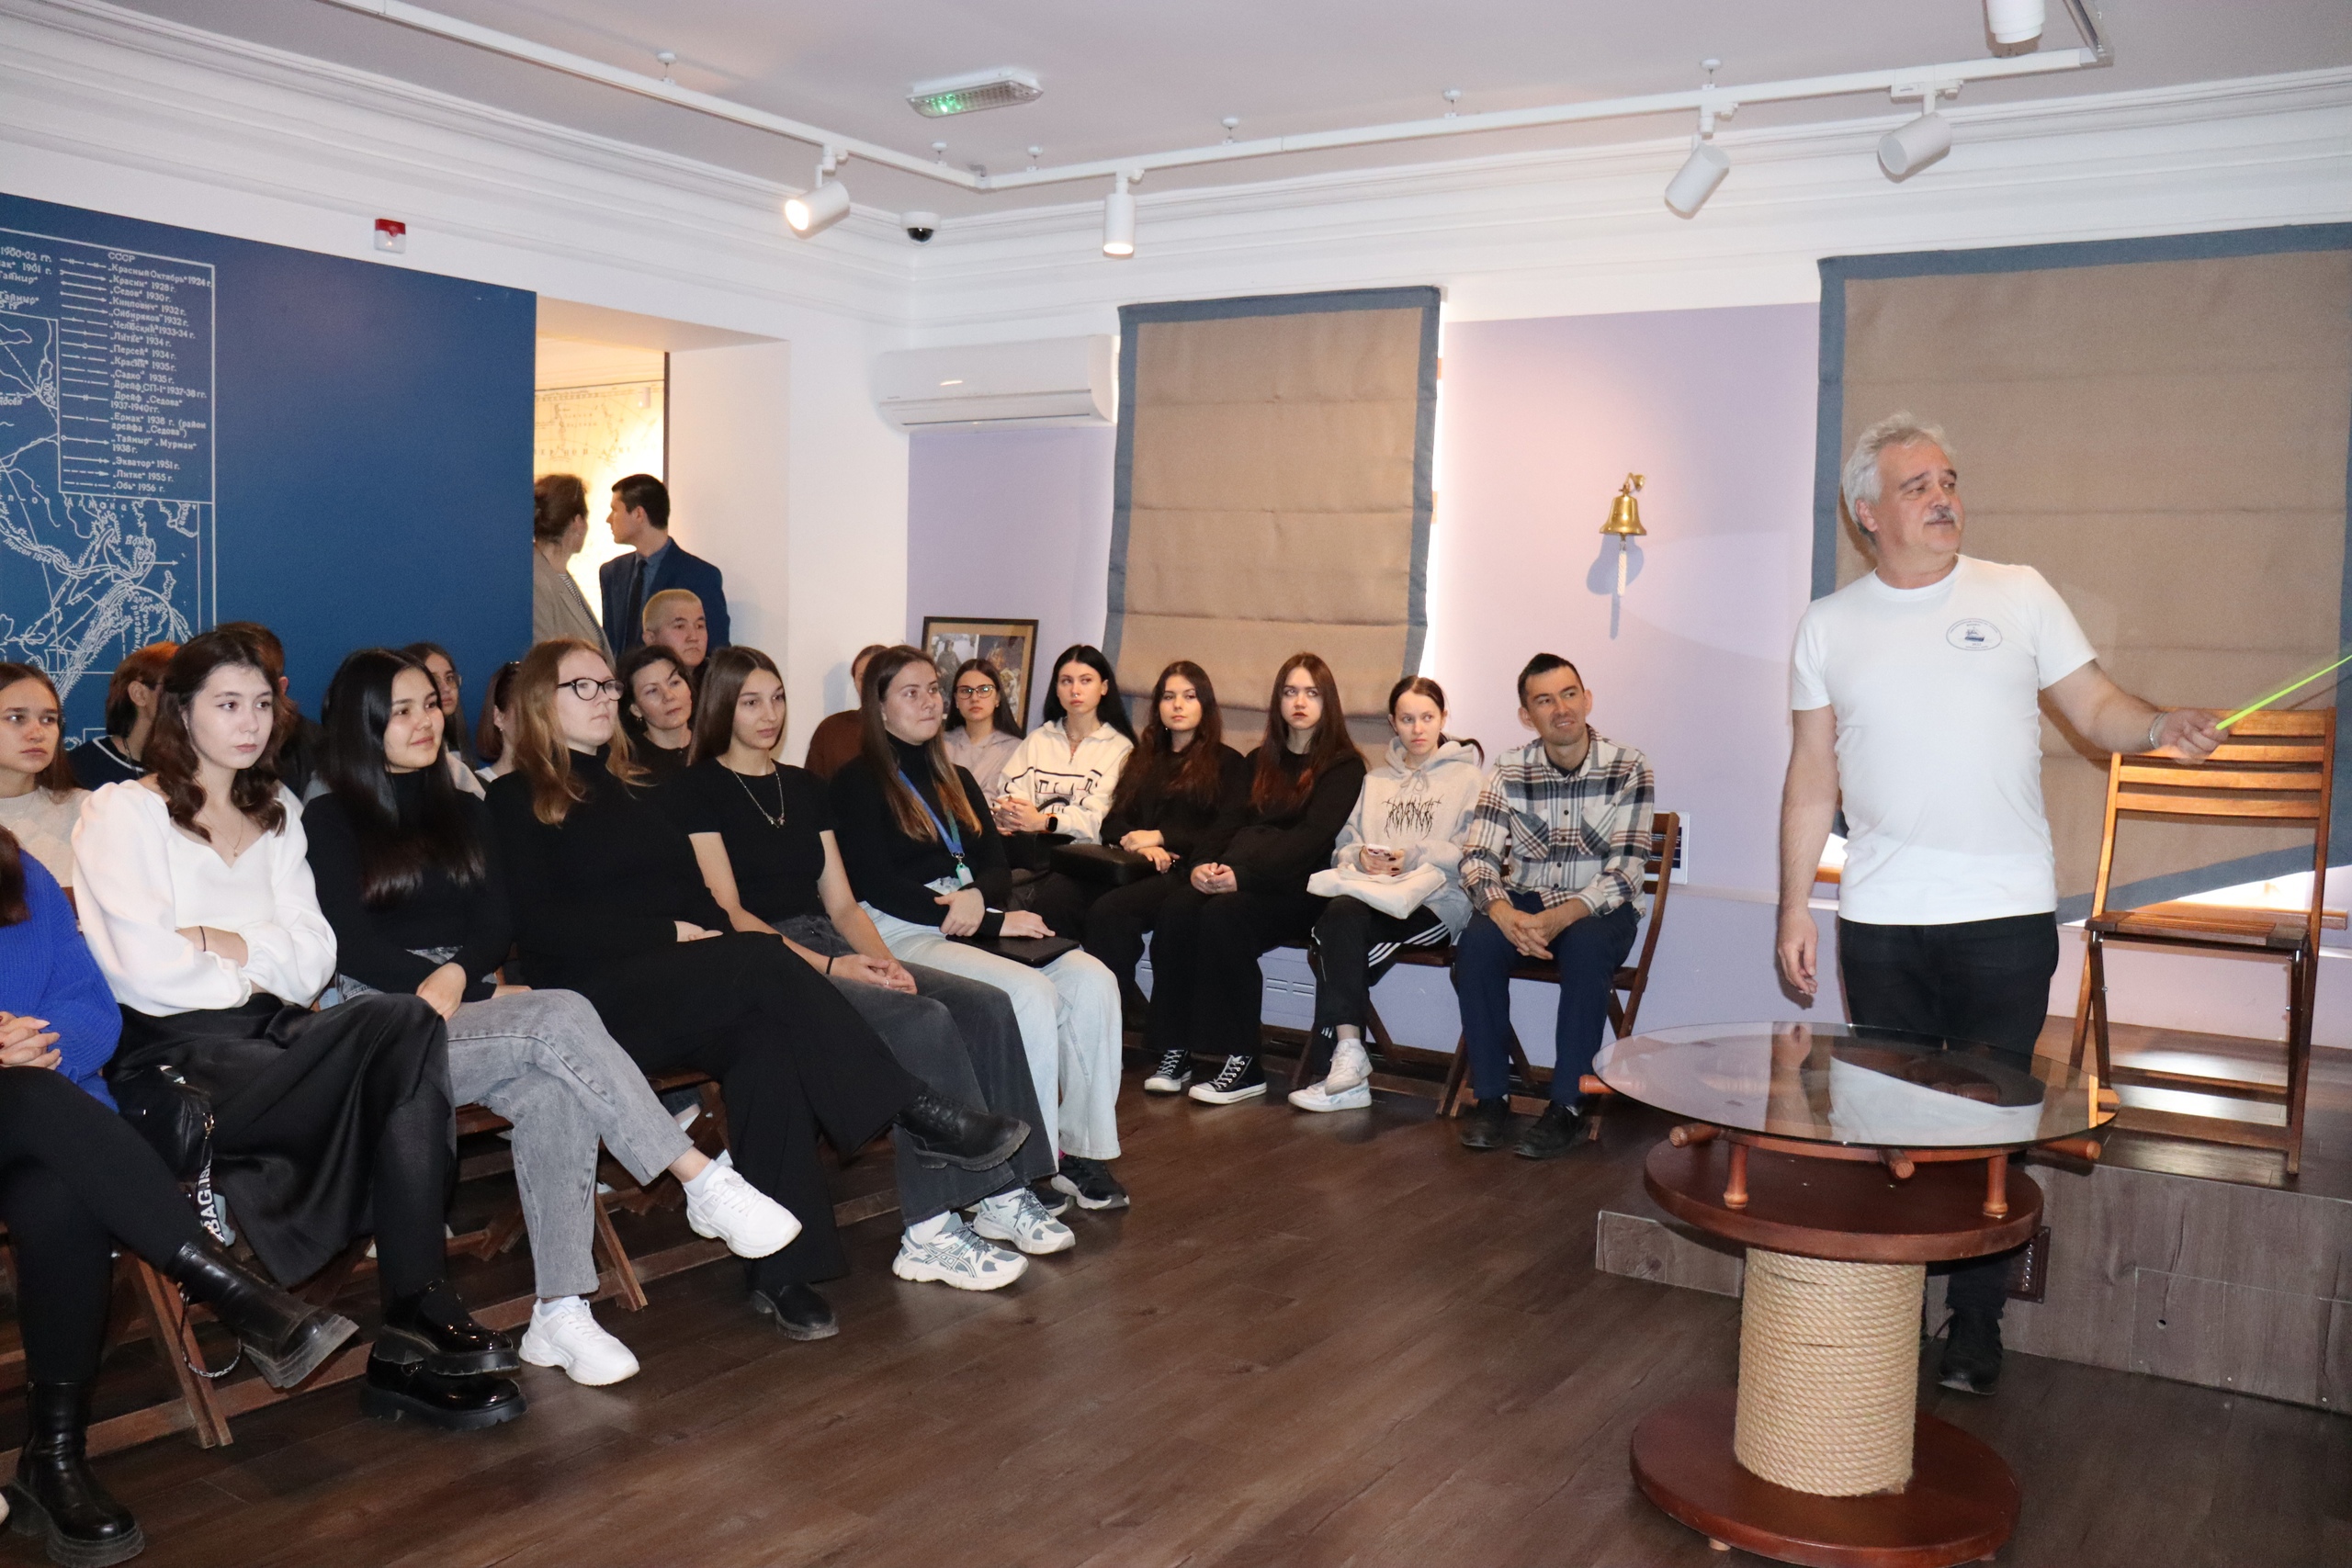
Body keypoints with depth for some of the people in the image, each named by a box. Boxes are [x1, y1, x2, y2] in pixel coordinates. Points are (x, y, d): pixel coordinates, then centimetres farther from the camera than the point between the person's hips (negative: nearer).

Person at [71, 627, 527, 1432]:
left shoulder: (276, 811, 22)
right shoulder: (124, 813, 4)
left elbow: (315, 957, 10)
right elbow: (143, 973, -9)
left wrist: (228, 944, -6)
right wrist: (261, 969, 1)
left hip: (270, 1037, 5)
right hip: (171, 1059, -5)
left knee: (407, 1028, -30)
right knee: (404, 1028, -29)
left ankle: (415, 1325, -32)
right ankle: (417, 1321, -23)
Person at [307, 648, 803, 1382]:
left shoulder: (462, 812, 22)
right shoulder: (329, 821, 8)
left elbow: (497, 924, 9)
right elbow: (352, 946, -4)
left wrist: (456, 973, -15)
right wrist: (457, 992, -13)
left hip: (471, 1008, 4)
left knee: (556, 1095, -33)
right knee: (561, 1016, -32)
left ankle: (561, 1313, -33)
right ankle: (705, 1184, -32)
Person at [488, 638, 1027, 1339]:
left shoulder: (629, 789, 25)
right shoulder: (517, 802, 5)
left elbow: (694, 892, 19)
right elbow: (541, 928, -8)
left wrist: (715, 936, -4)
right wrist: (670, 932, -12)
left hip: (687, 991, 5)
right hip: (594, 999, -5)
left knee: (767, 1039, -30)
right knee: (762, 960, -30)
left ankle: (781, 1269, -31)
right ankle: (920, 1115, -26)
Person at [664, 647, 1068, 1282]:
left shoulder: (804, 787, 21)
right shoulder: (696, 791, 1)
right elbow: (727, 913, -8)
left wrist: (883, 960, -4)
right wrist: (829, 966, -17)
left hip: (832, 949, 7)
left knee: (987, 1007, -16)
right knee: (923, 1022, -30)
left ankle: (1002, 1194, -13)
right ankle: (930, 1233, -28)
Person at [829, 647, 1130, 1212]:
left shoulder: (955, 780, 24)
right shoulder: (859, 783, 2)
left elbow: (998, 865, 17)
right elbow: (876, 885, -10)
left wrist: (977, 897, -11)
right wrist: (992, 921, -13)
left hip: (975, 924, 7)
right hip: (904, 933, -6)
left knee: (1093, 980, -19)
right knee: (1032, 992, -31)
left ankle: (1083, 1147, -15)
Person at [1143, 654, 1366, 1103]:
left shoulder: (1344, 766, 4)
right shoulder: (1260, 761, 22)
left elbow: (1311, 837, -11)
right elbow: (1233, 826, 12)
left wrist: (1243, 874, -24)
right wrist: (1205, 864, -12)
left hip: (1300, 888, -5)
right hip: (1248, 877, 5)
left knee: (1224, 914, -33)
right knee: (1177, 908, -25)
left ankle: (1243, 1064, -27)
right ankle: (1173, 1052, -25)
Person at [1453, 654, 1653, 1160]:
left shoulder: (1628, 768, -10)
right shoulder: (1511, 771, -3)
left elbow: (1625, 870, -16)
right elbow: (1477, 857, -9)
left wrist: (1557, 919, -30)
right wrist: (1506, 915, -30)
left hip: (1599, 907, -2)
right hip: (1524, 901, 2)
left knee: (1586, 947, -35)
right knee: (1476, 942, -28)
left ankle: (1568, 1104, -23)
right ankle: (1490, 1095, -15)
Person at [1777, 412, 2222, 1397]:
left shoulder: (2019, 596, 4)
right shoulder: (1829, 626, 6)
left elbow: (2095, 707, 4)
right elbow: (1812, 779, 7)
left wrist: (2160, 725, -19)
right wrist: (1793, 908, 4)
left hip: (2004, 916, -1)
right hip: (1880, 920, 1)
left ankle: (1976, 1325, 17)